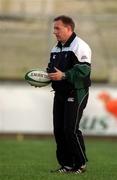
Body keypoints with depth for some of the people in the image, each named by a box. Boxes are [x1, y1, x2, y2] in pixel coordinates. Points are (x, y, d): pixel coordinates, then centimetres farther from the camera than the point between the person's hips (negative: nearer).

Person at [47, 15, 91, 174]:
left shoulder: (80, 46, -11)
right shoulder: (56, 49, 17)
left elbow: (84, 70, -20)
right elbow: (52, 69, 25)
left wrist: (64, 75, -27)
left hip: (76, 94, -8)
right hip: (60, 94, 8)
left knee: (71, 129, -11)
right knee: (58, 129, 5)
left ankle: (81, 164, 2)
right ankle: (66, 165, 14)